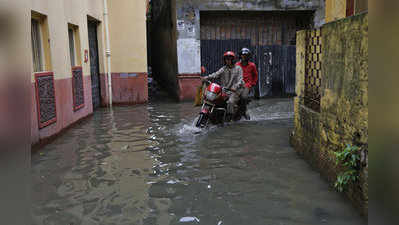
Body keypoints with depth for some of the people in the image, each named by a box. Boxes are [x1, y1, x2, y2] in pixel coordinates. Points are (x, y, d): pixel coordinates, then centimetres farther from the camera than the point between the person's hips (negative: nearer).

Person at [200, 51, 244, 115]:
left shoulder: (238, 68, 5)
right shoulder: (223, 69, 14)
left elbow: (240, 79, -7)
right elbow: (216, 74, -2)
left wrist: (235, 87, -28)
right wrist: (206, 78, -20)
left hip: (234, 91, -4)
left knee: (230, 102, -29)